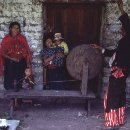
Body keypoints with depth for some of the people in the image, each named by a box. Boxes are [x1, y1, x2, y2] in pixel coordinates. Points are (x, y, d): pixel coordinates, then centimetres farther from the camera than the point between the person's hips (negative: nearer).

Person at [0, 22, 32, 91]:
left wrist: (28, 63, -8)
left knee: (19, 81, 3)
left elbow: (27, 51, 1)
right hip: (9, 63, -1)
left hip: (21, 63, 1)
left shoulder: (22, 38, 3)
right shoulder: (6, 39, 0)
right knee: (9, 82, -3)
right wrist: (11, 58, -12)